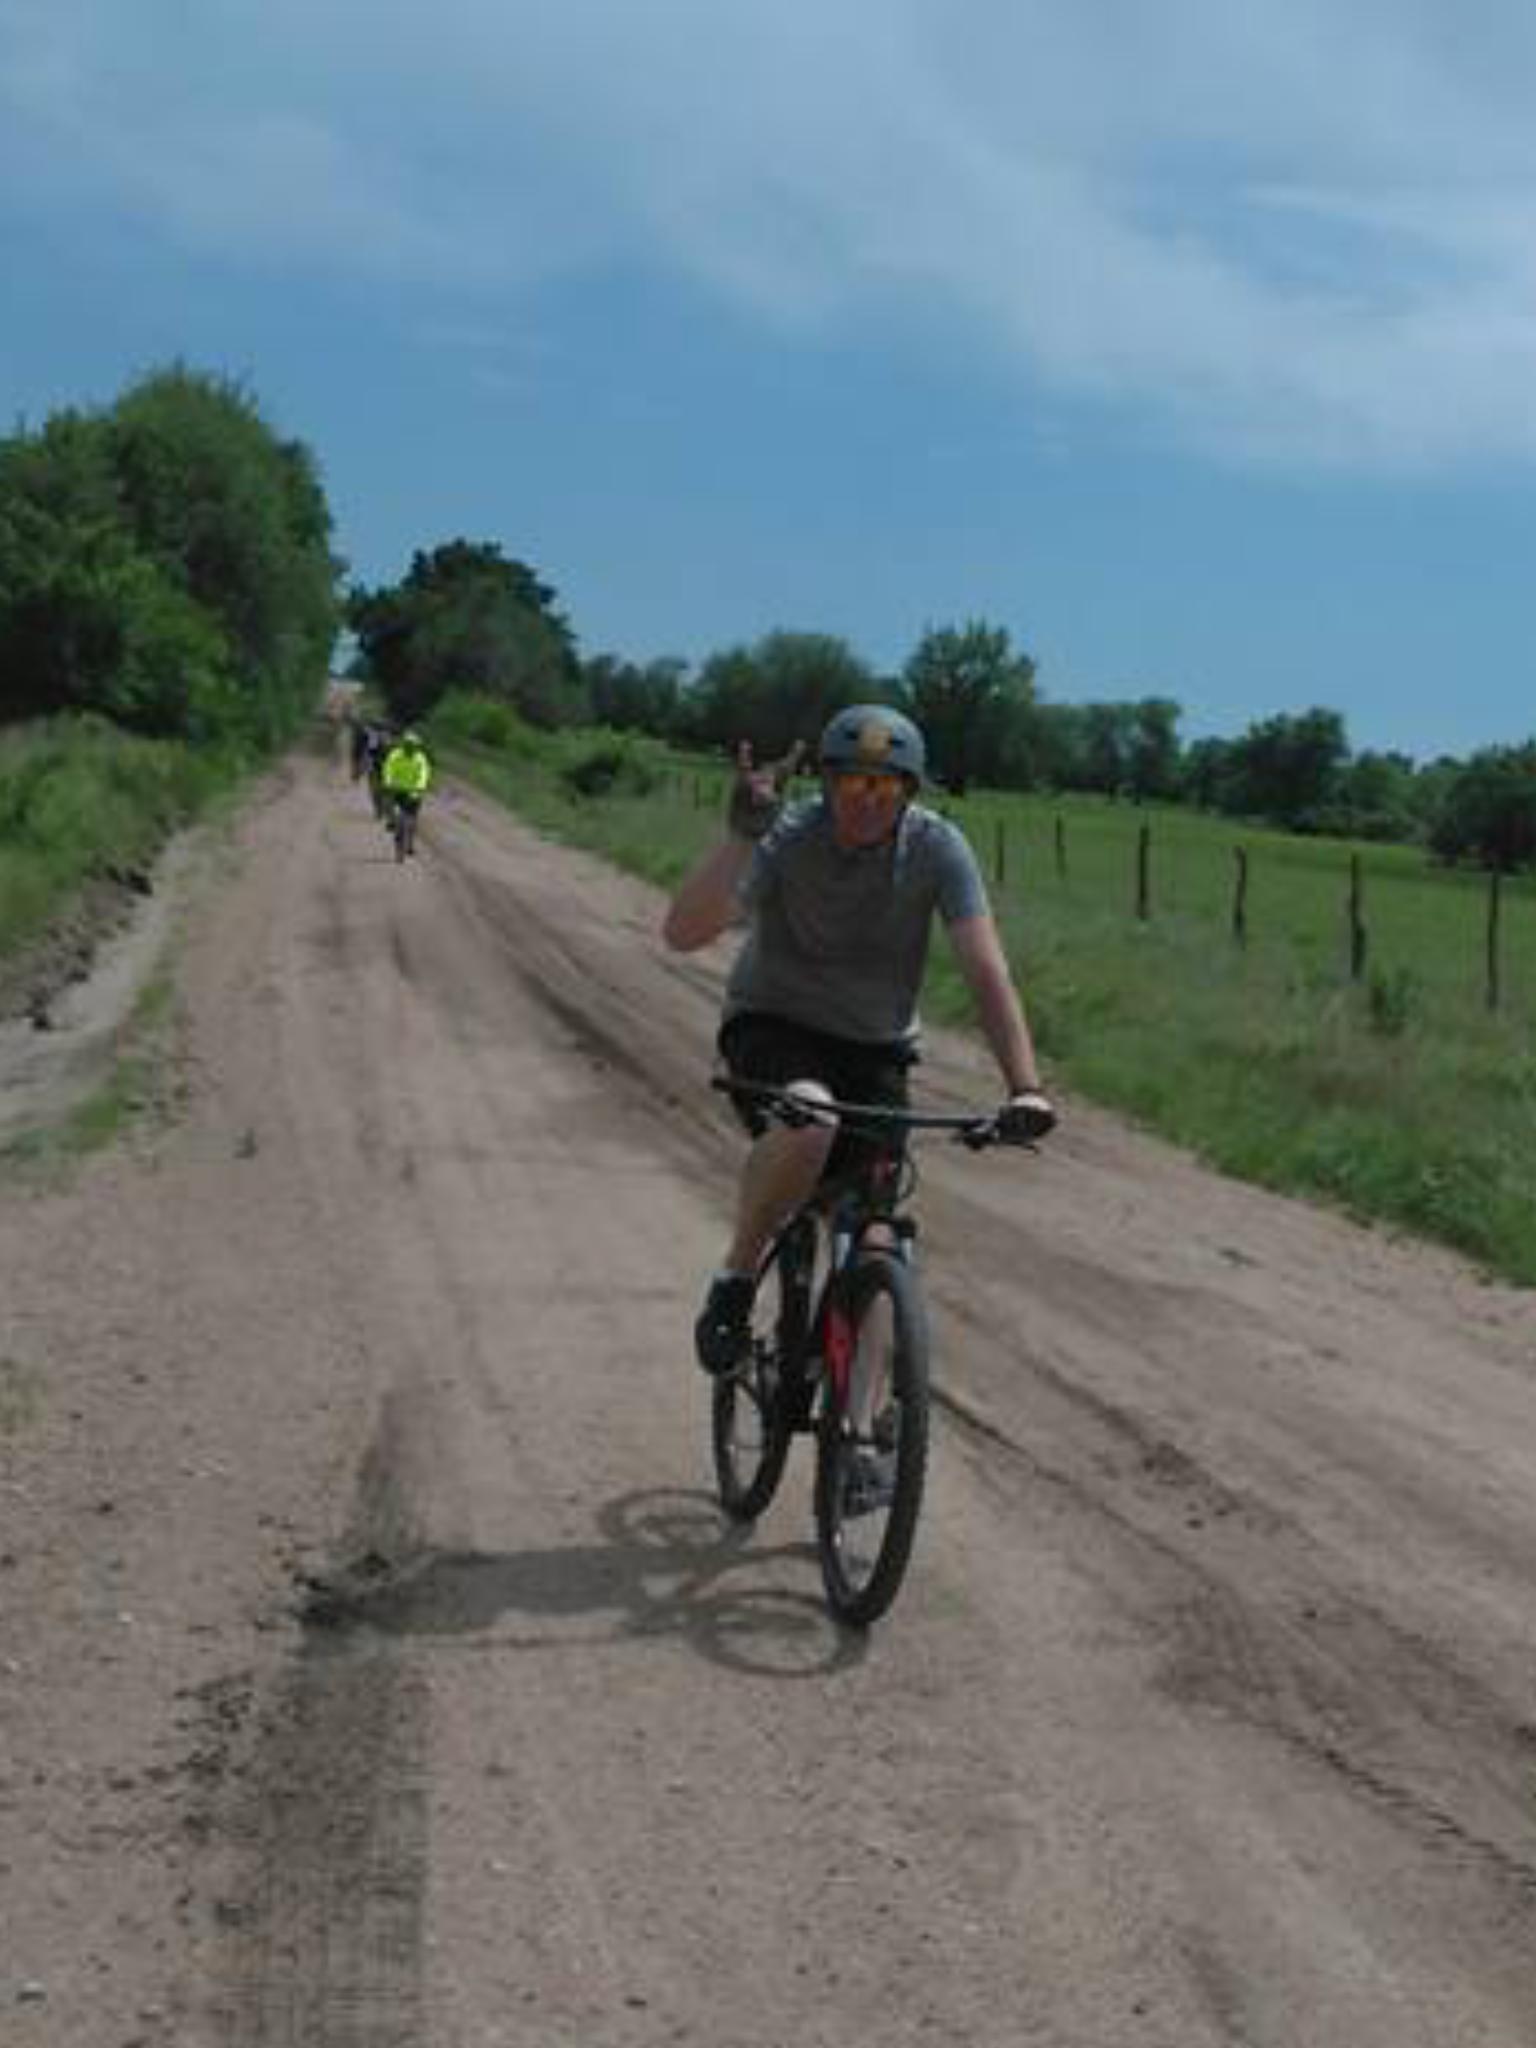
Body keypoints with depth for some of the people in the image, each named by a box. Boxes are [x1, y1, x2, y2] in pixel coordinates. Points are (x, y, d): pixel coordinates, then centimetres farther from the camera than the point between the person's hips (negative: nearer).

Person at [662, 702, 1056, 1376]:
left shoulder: (937, 847, -14)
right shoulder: (786, 838, -19)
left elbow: (986, 970, -21)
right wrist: (741, 835, -45)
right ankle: (735, 1278, -13)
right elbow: (682, 933, -32)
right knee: (809, 1121, -37)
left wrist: (1024, 1088, -34)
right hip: (773, 1030, -2)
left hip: (875, 1050, 3)